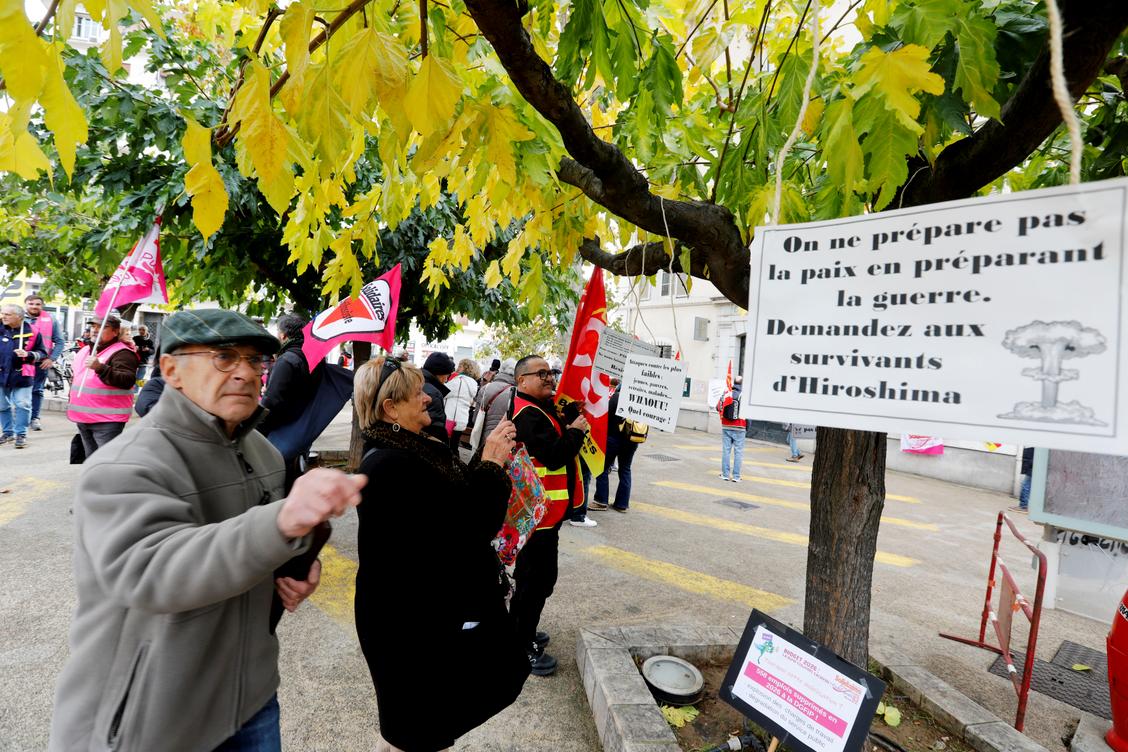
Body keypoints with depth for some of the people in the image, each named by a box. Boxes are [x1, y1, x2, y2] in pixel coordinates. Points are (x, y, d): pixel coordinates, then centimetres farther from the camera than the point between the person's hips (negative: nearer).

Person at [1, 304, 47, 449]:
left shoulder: (31, 331, -3)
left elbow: (42, 353, 3)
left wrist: (28, 354, -14)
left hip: (21, 375, -3)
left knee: (22, 405, -2)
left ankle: (21, 434, 7)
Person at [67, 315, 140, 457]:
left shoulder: (123, 353, -12)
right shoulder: (84, 351, 15)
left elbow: (128, 380, -26)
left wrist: (100, 368, -36)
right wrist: (72, 402, 25)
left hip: (107, 420, -9)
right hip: (83, 418, 9)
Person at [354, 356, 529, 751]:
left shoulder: (412, 449, 3)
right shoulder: (392, 466, -28)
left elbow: (462, 497, 8)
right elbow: (470, 527, -28)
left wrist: (490, 458, -5)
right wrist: (491, 464, -18)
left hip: (432, 606, 9)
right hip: (414, 622, -9)